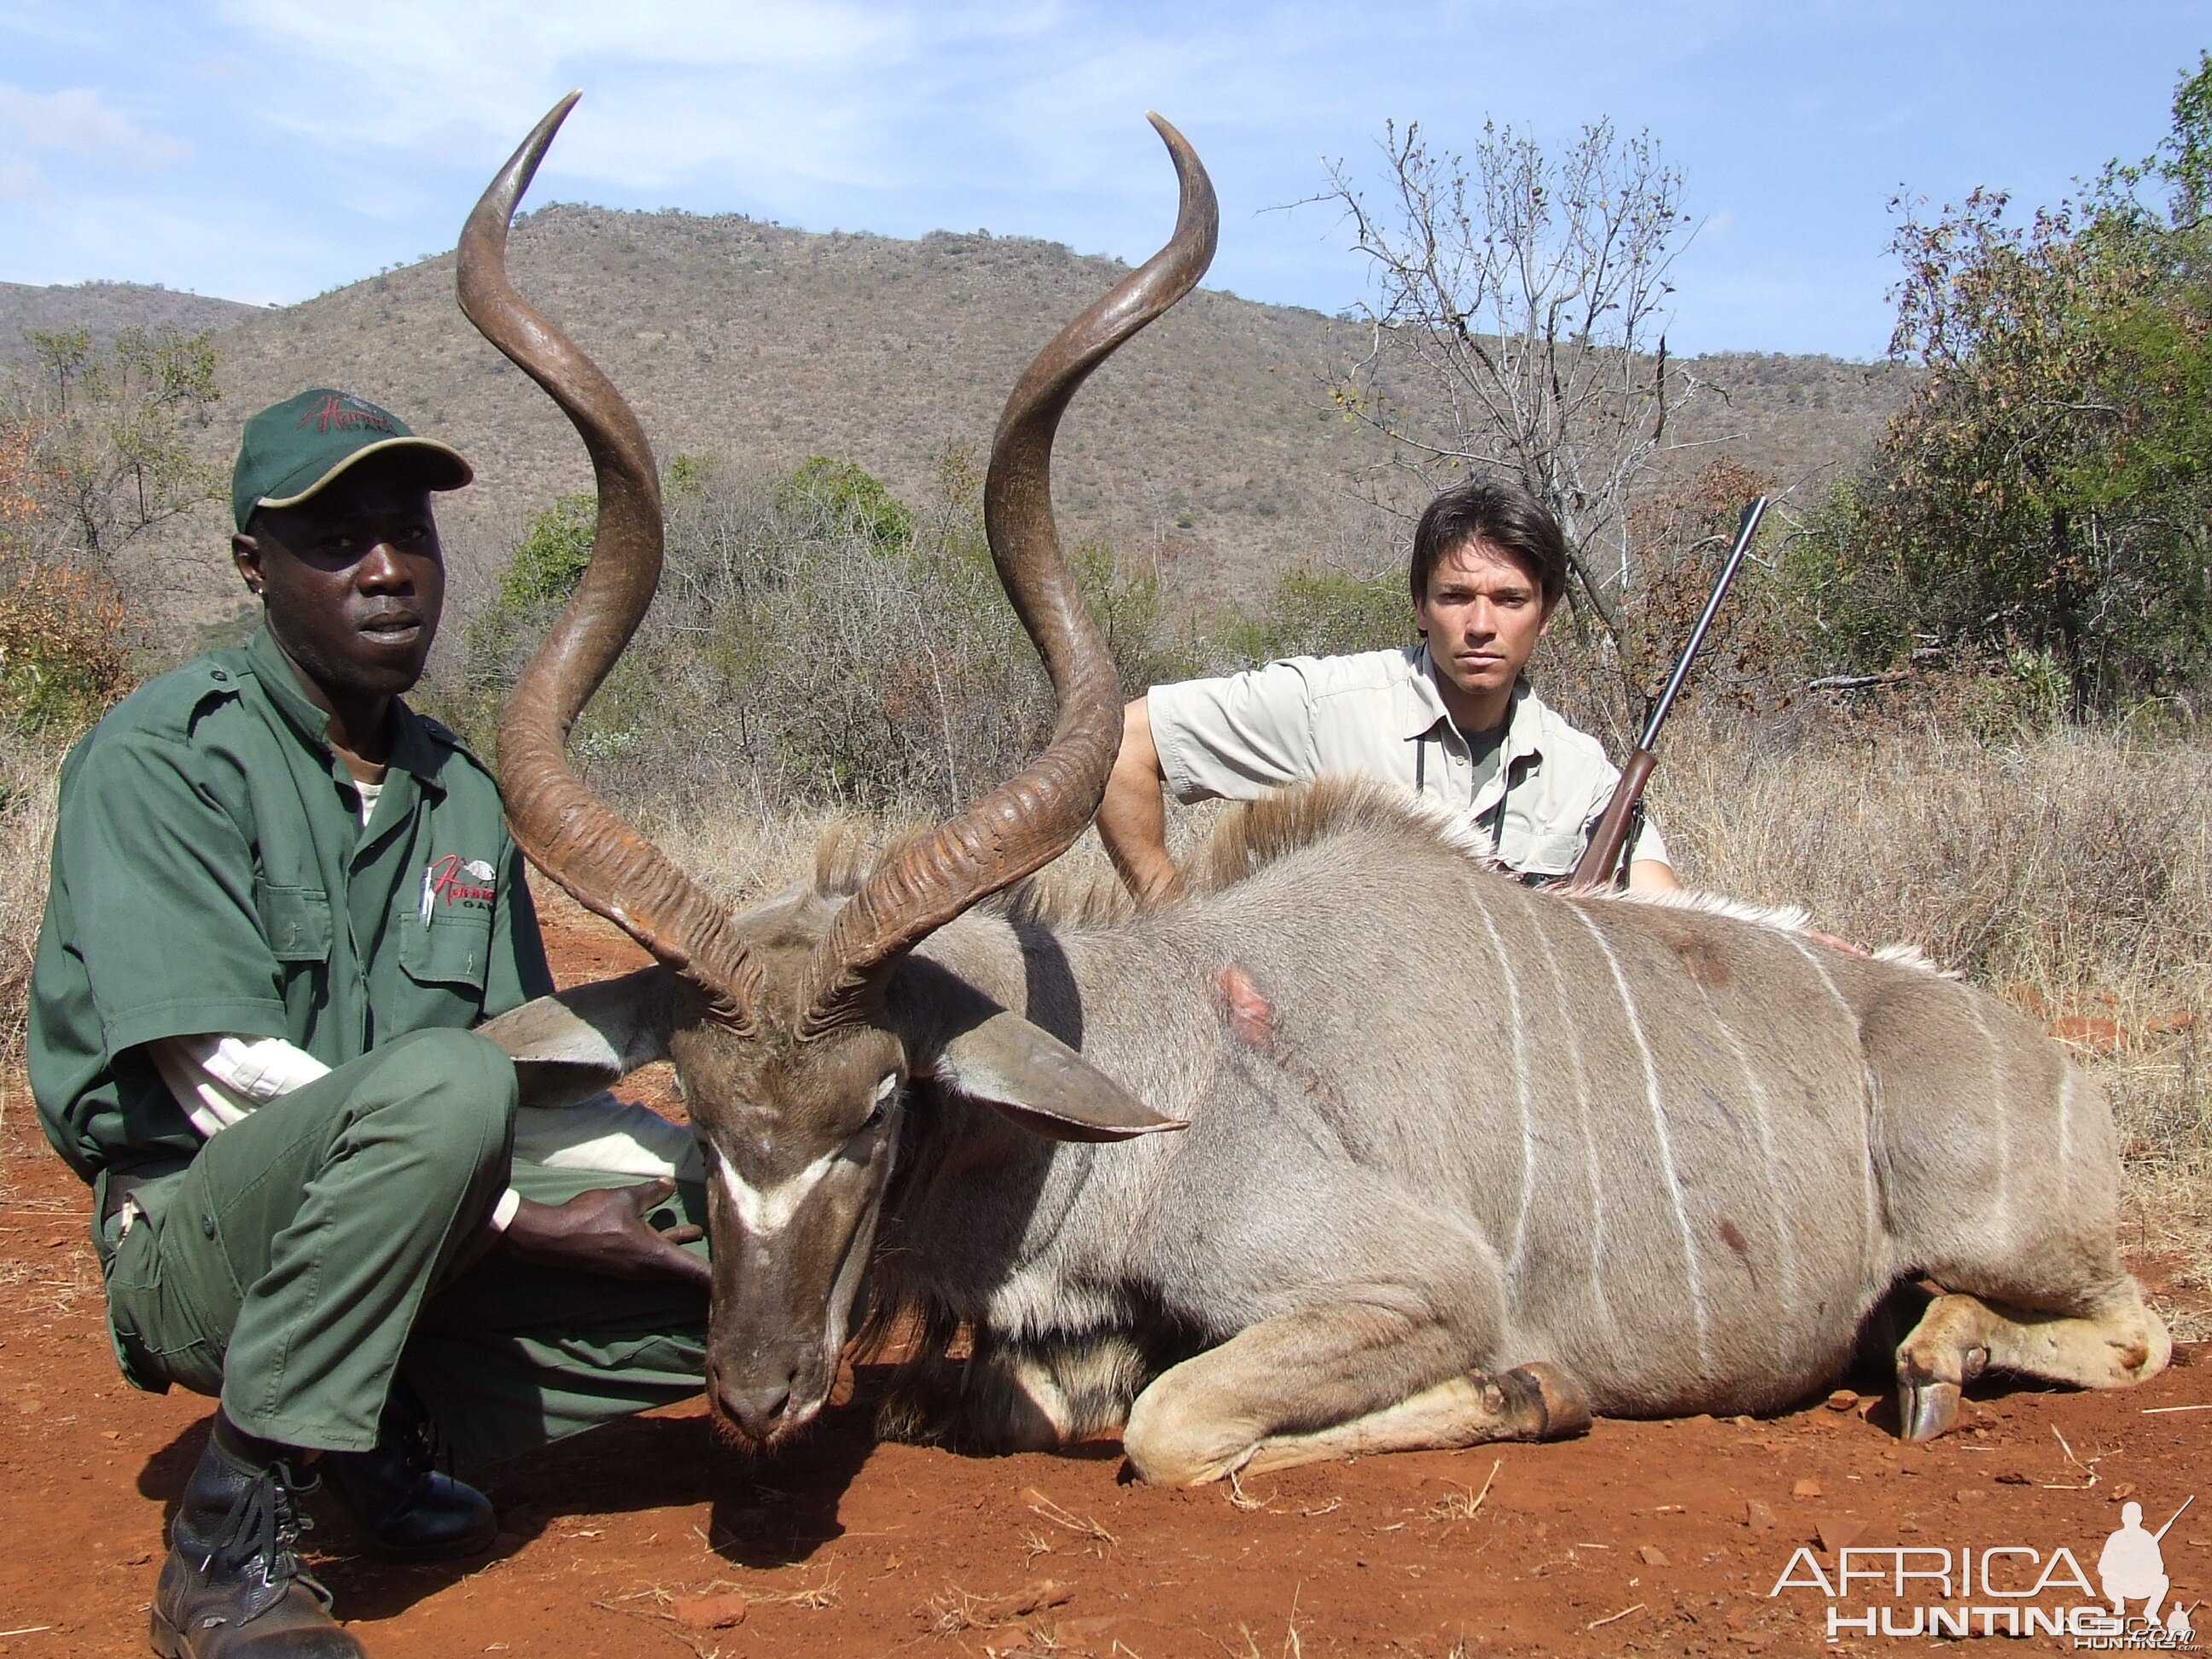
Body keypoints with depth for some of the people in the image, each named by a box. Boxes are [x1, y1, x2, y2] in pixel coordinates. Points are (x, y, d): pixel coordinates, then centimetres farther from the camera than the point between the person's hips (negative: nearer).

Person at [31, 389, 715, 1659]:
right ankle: (232, 1532, -23)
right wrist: (518, 1217, -21)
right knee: (437, 1082, -36)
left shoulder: (461, 793, 10)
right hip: (196, 1234, -7)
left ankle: (385, 1427, 5)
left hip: (413, 1241, 7)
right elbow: (227, 1077, -18)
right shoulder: (164, 757, -10)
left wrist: (694, 1165, -6)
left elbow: (521, 1076, 12)